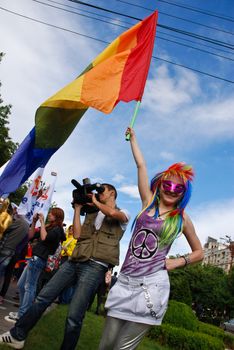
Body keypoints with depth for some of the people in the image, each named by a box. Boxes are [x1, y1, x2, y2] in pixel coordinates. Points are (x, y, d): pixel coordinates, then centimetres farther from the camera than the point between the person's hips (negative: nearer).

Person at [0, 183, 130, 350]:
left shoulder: (123, 214, 6)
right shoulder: (92, 214, 23)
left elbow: (112, 213, -19)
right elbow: (77, 234, 12)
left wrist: (95, 202, -1)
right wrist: (78, 208, 12)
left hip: (95, 267, -6)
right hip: (74, 261, 6)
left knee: (74, 317, -8)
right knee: (43, 297, 7)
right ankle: (17, 336, 22)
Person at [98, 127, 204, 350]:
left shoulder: (182, 218, 5)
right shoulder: (148, 203, 8)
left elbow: (199, 252, 17)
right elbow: (141, 165, 11)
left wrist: (177, 262, 0)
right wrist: (132, 137, 19)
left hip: (151, 287, -2)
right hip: (125, 282, 3)